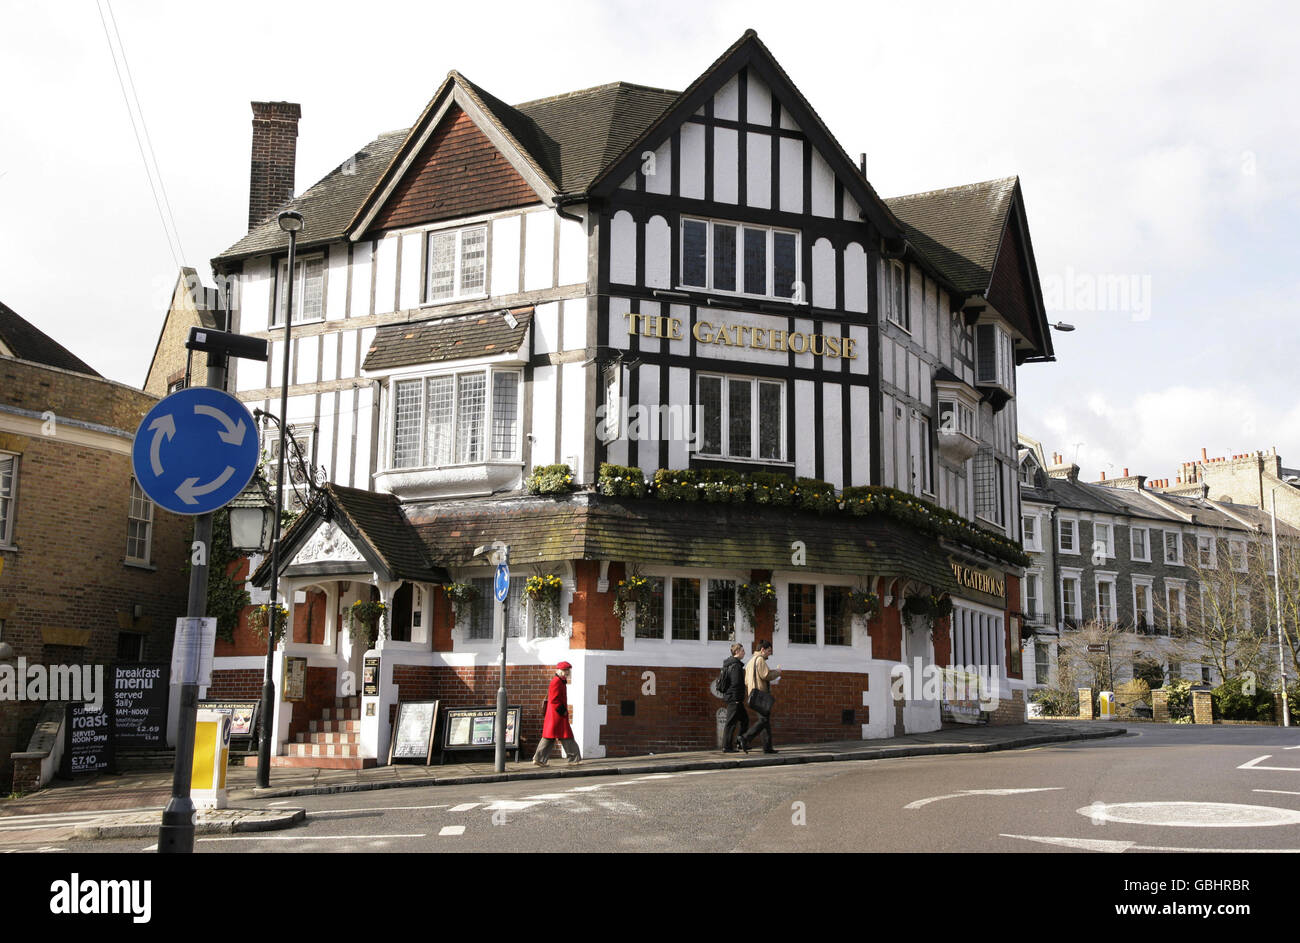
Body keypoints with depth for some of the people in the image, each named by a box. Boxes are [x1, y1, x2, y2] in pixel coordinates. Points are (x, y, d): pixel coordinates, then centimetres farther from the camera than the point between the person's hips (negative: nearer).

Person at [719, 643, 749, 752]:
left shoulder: (728, 664, 17)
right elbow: (736, 683, -21)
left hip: (731, 697, 10)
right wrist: (737, 699, -20)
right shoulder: (736, 665, -16)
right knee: (731, 722, -6)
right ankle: (727, 747, -3)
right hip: (734, 698, -10)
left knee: (744, 719, 16)